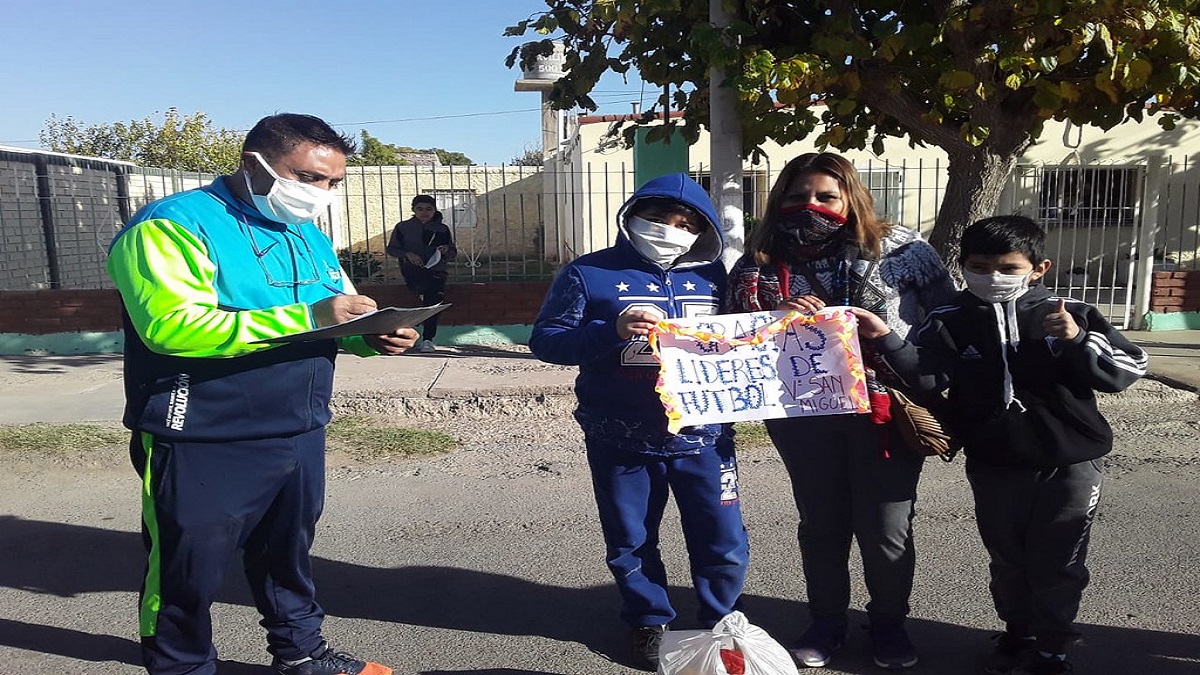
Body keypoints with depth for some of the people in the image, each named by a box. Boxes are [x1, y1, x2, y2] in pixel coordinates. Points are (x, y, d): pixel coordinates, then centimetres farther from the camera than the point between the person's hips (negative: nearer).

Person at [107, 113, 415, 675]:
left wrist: (373, 337, -7)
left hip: (299, 437, 8)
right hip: (204, 448, -7)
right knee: (187, 576, 9)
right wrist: (306, 316, -34)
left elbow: (331, 323, 18)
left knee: (288, 555, 23)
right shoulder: (175, 224, -17)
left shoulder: (307, 236, 10)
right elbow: (171, 324, -31)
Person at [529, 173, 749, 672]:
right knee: (631, 543, 15)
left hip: (702, 435, 2)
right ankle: (648, 621, 38)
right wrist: (612, 331, -24)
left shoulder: (712, 275, 7)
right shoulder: (589, 274, -4)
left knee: (724, 543, 10)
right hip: (621, 440, -2)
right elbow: (545, 340, -9)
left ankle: (722, 624, 35)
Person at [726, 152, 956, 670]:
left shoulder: (900, 248, -2)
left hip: (886, 408, -1)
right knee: (821, 522, 15)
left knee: (886, 526, 9)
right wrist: (777, 319, -15)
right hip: (804, 413, 2)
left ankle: (888, 622, 34)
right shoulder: (761, 262, 2)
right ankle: (827, 622, 35)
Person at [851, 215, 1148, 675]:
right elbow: (925, 377, -17)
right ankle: (1017, 632, 38)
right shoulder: (950, 322, -3)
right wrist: (885, 340, -32)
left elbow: (1129, 369, -6)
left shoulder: (1069, 314, -5)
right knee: (1007, 559, 17)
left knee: (1059, 562, 9)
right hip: (994, 467, 1)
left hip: (1071, 464, -1)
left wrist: (1079, 341, -23)